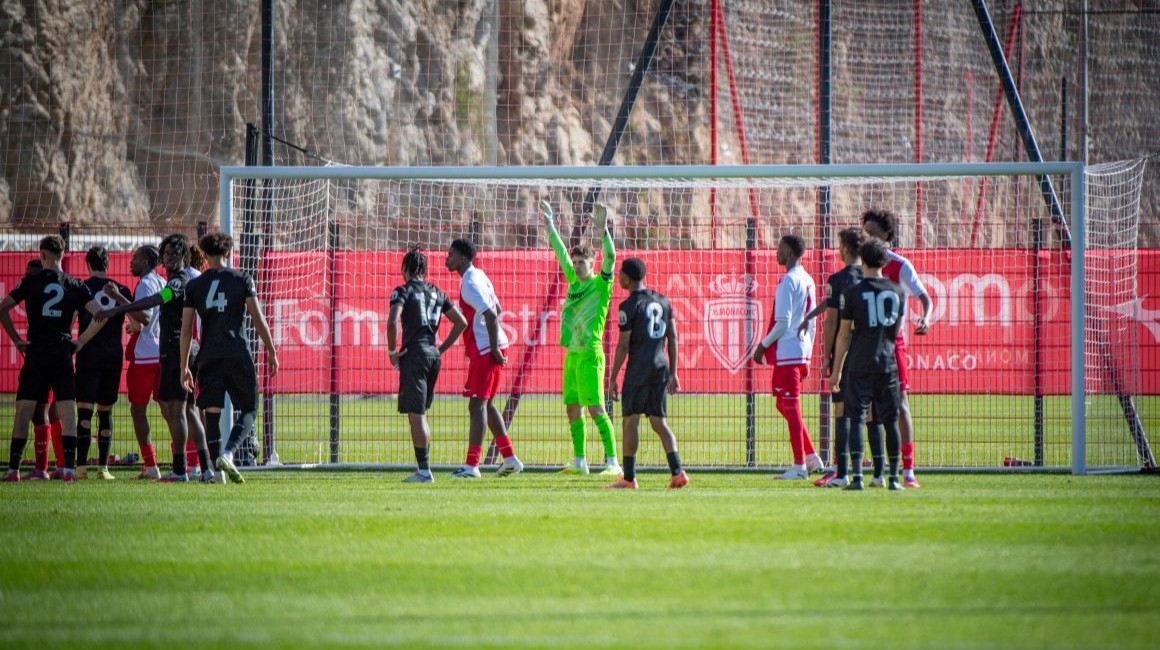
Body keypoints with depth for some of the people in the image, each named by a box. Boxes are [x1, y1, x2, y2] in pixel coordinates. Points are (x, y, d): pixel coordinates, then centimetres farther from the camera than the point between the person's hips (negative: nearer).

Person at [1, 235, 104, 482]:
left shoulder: (31, 281, -1)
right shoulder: (75, 285, 4)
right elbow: (100, 314, -1)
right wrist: (81, 341, 6)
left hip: (36, 353, -1)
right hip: (63, 353, 1)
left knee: (23, 410, 3)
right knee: (67, 410, 1)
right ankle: (69, 468, -7)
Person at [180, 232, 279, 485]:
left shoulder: (194, 286, 7)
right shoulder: (242, 280, 3)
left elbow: (186, 330, 6)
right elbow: (258, 319, -2)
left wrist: (184, 367, 11)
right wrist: (271, 352, 6)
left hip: (209, 357, 1)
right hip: (238, 356, -1)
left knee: (212, 412, 3)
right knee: (249, 410, 8)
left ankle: (217, 471, -4)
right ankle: (228, 453, -15)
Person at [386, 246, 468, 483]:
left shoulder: (404, 291, -4)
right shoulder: (436, 293, 15)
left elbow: (392, 321, -20)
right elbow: (461, 323, 15)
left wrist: (392, 352, -8)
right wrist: (442, 348, 16)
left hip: (414, 355, -7)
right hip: (433, 356, 7)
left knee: (415, 415, -6)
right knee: (420, 414, 16)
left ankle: (424, 471, -10)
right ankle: (423, 466, 15)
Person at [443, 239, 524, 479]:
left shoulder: (470, 283, -15)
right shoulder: (479, 276, 16)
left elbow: (491, 314, -23)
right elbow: (496, 310, 23)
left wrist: (494, 348, -22)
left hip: (485, 351, -10)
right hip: (488, 348, 10)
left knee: (477, 405, -8)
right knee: (486, 404, 16)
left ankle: (471, 465, -9)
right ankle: (510, 459, 18)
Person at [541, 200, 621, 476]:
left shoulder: (601, 284, -5)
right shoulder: (574, 281, 14)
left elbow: (610, 257, -19)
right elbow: (561, 252, 23)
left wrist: (603, 229, -29)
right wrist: (549, 224, 23)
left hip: (589, 353, -8)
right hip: (571, 353, 8)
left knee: (595, 408, -12)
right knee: (573, 409, 9)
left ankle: (612, 461, -14)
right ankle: (579, 462, 16)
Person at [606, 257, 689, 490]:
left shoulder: (629, 306, -8)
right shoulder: (663, 301, 12)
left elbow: (623, 345, -10)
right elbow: (672, 338, 13)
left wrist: (613, 379, -5)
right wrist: (673, 373, 17)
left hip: (638, 369, -6)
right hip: (661, 367, 6)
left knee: (630, 421, 2)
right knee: (658, 421, 9)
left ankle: (629, 478, 2)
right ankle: (677, 472, -6)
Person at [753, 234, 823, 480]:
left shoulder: (788, 281, -14)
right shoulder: (808, 281, 13)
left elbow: (782, 322, -18)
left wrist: (763, 345, -8)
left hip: (787, 352, -9)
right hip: (802, 351, 9)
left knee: (791, 408, -5)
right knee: (786, 406, 17)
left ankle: (799, 466, -4)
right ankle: (811, 457, 15)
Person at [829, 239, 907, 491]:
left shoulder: (853, 293, -4)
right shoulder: (897, 292, 5)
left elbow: (844, 335, -2)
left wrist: (837, 370, 4)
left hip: (859, 365, -3)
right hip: (888, 364, 3)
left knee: (857, 418, -2)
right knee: (890, 421, 7)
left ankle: (857, 475, -13)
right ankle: (893, 477, 8)